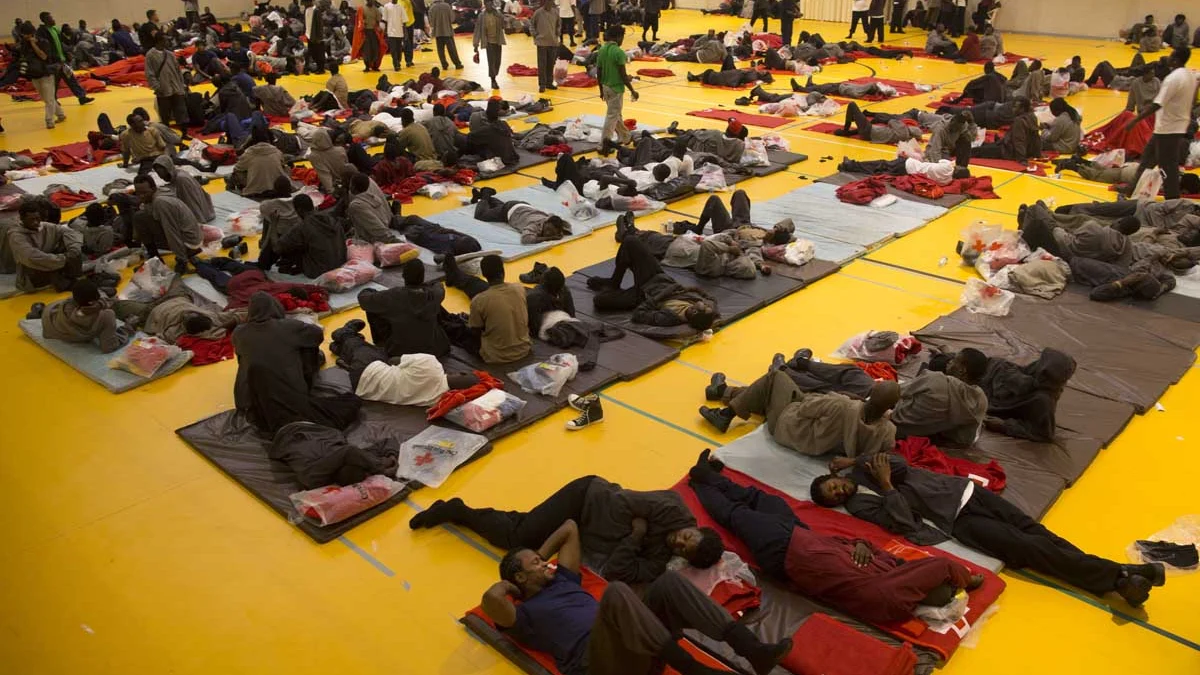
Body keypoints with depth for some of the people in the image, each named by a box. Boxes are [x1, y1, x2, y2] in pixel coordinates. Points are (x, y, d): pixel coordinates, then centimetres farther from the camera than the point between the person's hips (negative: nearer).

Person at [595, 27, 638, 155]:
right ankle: (603, 145, -4)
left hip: (606, 87, 8)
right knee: (612, 116, -2)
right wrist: (632, 90, -9)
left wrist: (601, 89, 17)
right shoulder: (619, 52, -18)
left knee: (617, 113, 22)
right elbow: (623, 75, -18)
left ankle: (624, 137, 36)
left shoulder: (601, 50, 3)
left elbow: (598, 73, 7)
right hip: (616, 88, -7)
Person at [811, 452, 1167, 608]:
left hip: (959, 489, 5)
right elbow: (905, 523, -19)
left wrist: (856, 460, -7)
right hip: (955, 519, -5)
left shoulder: (862, 470, 9)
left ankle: (1115, 571, -4)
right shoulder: (858, 504, -8)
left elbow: (900, 465, -5)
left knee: (1032, 529, -6)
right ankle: (1115, 577, -11)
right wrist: (886, 485, -20)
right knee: (1024, 547, -14)